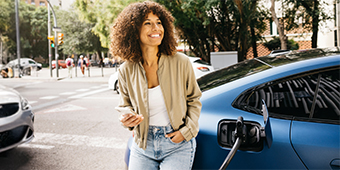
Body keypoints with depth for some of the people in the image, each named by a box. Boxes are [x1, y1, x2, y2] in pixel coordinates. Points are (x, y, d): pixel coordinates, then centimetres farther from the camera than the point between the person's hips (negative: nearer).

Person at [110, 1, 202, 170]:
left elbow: (194, 100, 4)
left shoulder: (181, 62, -9)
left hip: (177, 145, -2)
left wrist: (187, 130, -8)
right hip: (143, 145, 2)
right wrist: (127, 119, -11)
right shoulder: (126, 71, -4)